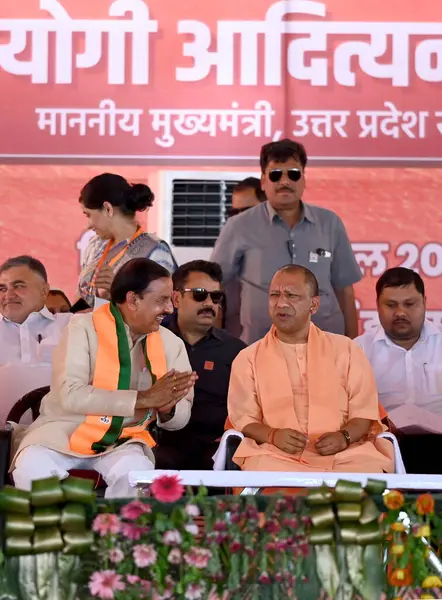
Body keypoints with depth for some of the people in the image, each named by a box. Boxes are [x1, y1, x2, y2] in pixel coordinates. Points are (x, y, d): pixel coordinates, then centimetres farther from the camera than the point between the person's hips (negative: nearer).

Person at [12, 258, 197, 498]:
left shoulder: (171, 343, 5)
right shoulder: (84, 327, -8)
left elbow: (181, 417, 8)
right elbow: (70, 395, -21)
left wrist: (167, 407, -18)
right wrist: (142, 398, -23)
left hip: (124, 441, 3)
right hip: (65, 432, -2)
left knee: (137, 472, -31)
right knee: (32, 468, -32)